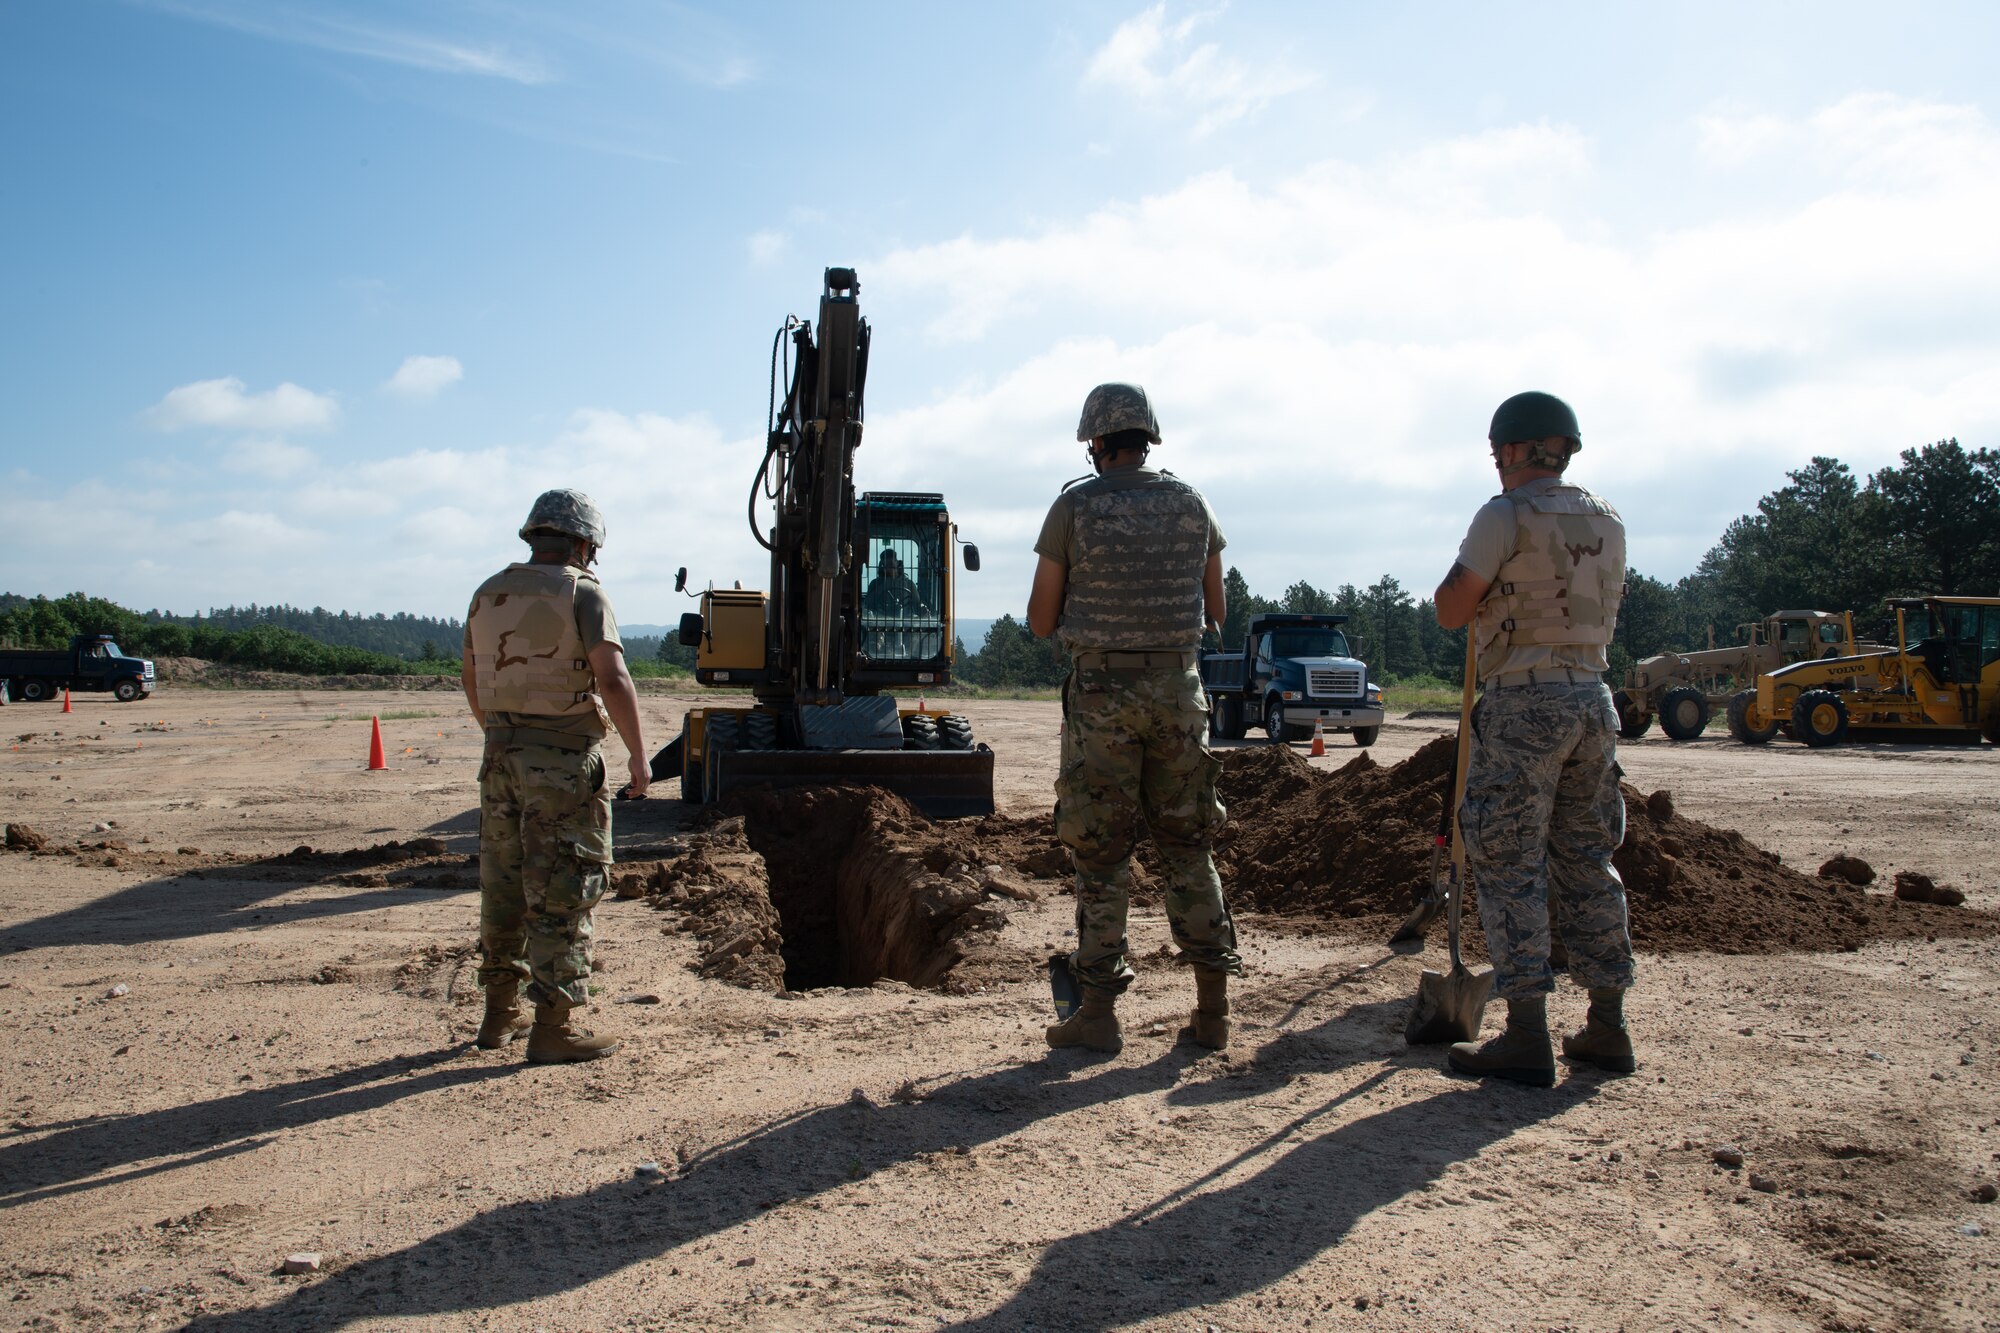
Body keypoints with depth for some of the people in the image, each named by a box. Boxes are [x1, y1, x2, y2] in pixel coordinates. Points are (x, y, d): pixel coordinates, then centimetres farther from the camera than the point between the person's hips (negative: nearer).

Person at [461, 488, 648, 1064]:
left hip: (501, 755, 7)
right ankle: (553, 1025, 1)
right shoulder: (581, 592, -8)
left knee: (504, 886, 15)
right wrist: (638, 755, -12)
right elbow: (612, 679, -18)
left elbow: (472, 683, 21)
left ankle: (500, 1013, 25)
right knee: (562, 892, -1)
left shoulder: (488, 595, 11)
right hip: (564, 758, -6)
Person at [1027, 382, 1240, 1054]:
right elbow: (1214, 611, 11)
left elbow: (1041, 621, -2)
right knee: (1188, 847, 11)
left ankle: (1098, 1011, 8)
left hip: (1101, 692, -3)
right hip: (1179, 688, 3)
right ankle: (1213, 1009, 13)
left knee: (1101, 853, 4)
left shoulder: (1073, 507, -5)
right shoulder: (1192, 503, 5)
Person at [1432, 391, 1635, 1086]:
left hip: (1523, 700, -7)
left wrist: (1471, 575, 11)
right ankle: (1607, 1028, 18)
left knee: (1510, 866, -2)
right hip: (1592, 695, 7)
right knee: (1588, 861, 13)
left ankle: (1527, 1038, -2)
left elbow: (1451, 611, -8)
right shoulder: (1607, 521, 13)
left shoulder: (1506, 515, -10)